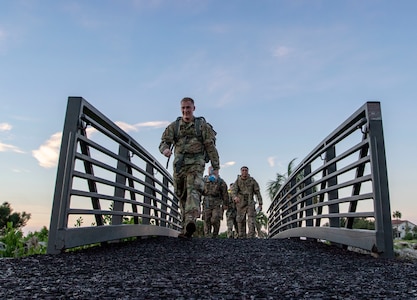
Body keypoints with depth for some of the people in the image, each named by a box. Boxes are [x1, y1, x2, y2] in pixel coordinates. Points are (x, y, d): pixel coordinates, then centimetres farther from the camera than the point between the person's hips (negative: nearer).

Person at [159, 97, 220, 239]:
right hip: (179, 164, 4)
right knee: (182, 196, 6)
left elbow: (211, 147, 4)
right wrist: (165, 149, -17)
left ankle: (190, 221, -43)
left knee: (193, 190, -24)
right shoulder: (174, 126, 13)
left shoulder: (202, 125, 6)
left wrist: (216, 167, 0)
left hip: (195, 163, -3)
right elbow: (164, 142, 8)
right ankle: (186, 229, 14)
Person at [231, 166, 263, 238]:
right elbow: (233, 190, -19)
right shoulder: (237, 181, -3)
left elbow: (257, 192, -1)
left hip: (250, 204, -1)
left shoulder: (252, 180, -3)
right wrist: (235, 197, -42)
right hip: (240, 204, 1)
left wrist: (260, 204, -5)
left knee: (251, 222, -13)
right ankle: (241, 238, 16)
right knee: (241, 222, 6)